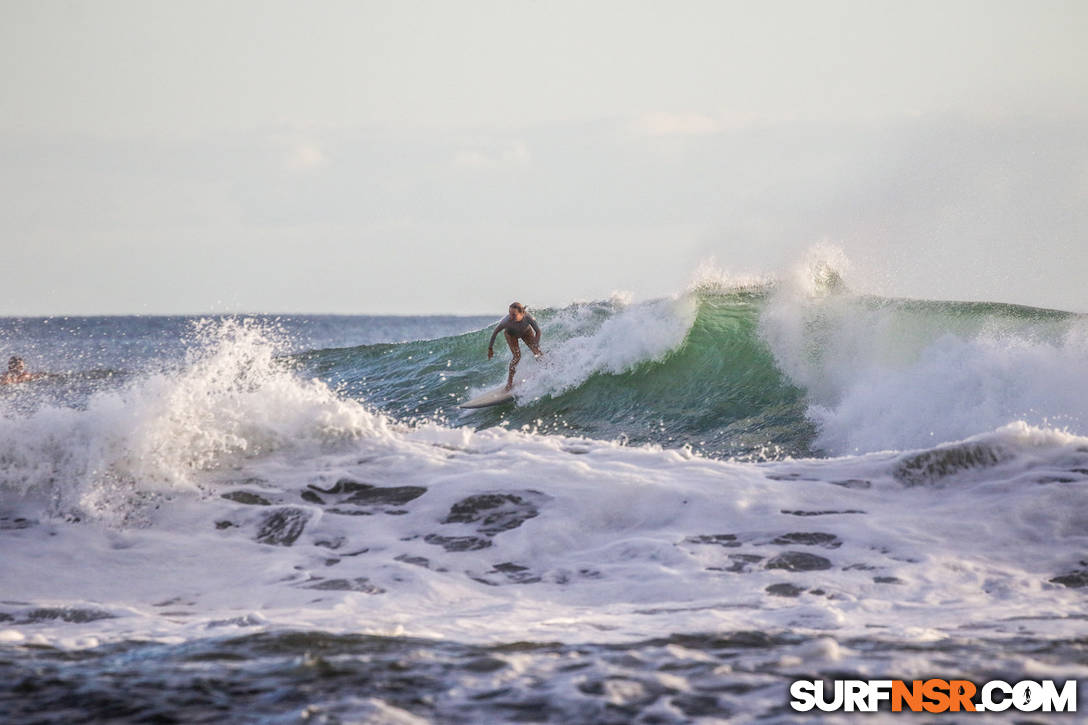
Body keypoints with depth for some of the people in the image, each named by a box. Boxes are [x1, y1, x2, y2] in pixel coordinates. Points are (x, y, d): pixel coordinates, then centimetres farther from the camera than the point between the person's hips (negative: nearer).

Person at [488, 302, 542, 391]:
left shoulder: (527, 317, -41)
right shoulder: (507, 321, -42)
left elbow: (538, 331, -24)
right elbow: (496, 331, -24)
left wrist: (536, 346, -30)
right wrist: (490, 348, -16)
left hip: (526, 332, 2)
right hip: (511, 334, -2)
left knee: (537, 353, -2)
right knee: (517, 356, -15)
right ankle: (510, 381, 0)